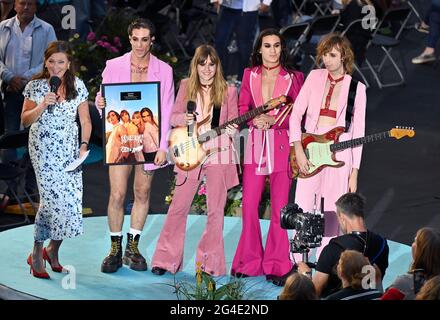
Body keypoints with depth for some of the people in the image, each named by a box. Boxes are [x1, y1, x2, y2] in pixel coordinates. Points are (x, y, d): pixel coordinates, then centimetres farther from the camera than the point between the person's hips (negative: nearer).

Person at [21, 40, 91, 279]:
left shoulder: (77, 86, 6)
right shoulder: (35, 86, -1)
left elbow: (85, 121, 9)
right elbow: (25, 121, 1)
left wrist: (84, 145, -3)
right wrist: (42, 106, -15)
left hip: (70, 150, 3)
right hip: (44, 150, -3)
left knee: (72, 198, -4)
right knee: (52, 197, -13)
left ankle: (53, 250, 17)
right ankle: (37, 254, 1)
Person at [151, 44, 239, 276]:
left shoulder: (228, 91, 4)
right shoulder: (186, 86, 7)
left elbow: (234, 123, 7)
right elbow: (173, 117, 9)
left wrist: (232, 130, -16)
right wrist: (184, 119, -13)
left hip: (219, 154, -1)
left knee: (216, 210, 1)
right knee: (179, 207, 0)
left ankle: (210, 262, 10)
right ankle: (166, 259, 7)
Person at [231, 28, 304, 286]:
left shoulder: (293, 78, 5)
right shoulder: (250, 75, 12)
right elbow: (243, 108, 9)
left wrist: (273, 120, -13)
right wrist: (256, 120, -12)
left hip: (282, 145, -2)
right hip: (256, 144, 2)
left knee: (279, 207, -3)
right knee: (249, 205, -3)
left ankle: (276, 265, 4)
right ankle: (249, 262, 9)